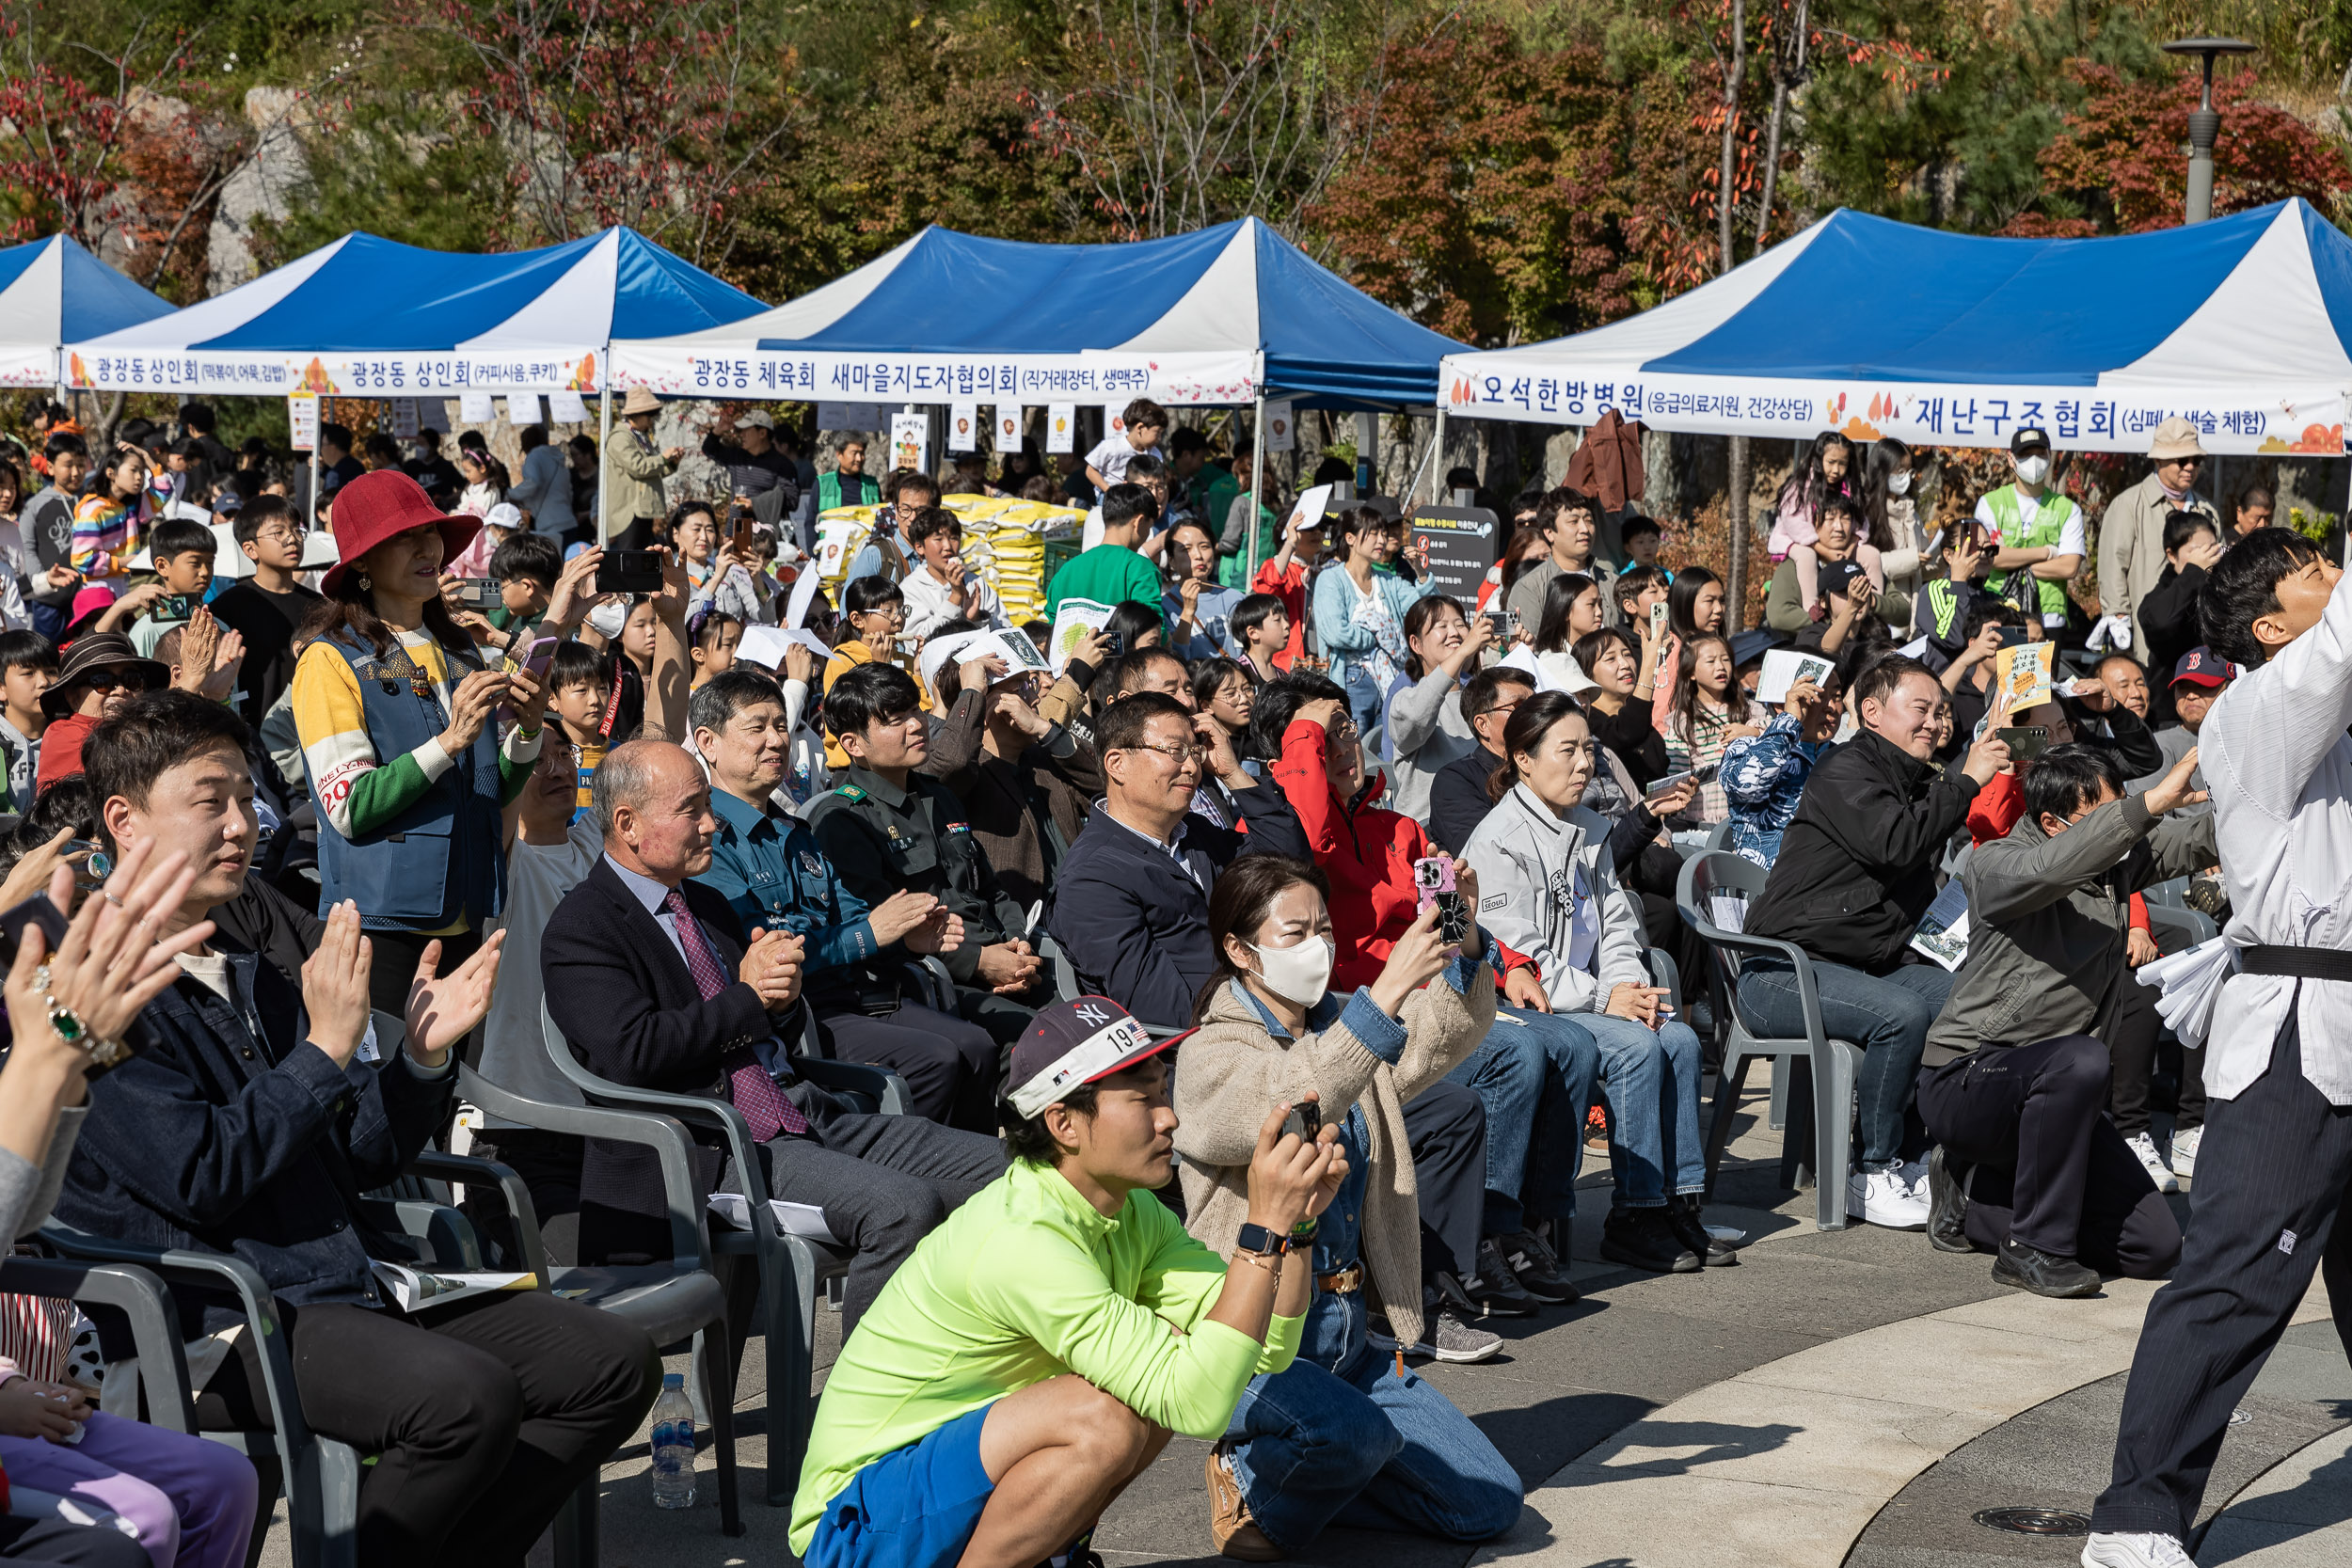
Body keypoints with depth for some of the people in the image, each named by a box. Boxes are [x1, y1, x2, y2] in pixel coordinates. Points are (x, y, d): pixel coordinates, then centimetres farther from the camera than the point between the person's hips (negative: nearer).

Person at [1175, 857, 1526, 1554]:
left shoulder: (1344, 1025, 12)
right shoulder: (1210, 1056, -9)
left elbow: (1440, 1038, -8)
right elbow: (1285, 1107, -31)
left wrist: (1463, 944, -27)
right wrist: (1387, 992, -39)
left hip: (1346, 1333, 7)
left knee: (1489, 1504, 2)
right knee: (1356, 1433, -36)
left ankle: (1299, 1466, 18)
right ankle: (1253, 1483, -3)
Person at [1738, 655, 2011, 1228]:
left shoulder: (1916, 783, 19)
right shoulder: (1845, 771, -9)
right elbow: (1895, 843, -25)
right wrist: (1966, 780, -20)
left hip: (1873, 962, 9)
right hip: (1782, 974, -9)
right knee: (1902, 1012, -33)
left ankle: (1912, 1157, -3)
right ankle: (1875, 1175, -19)